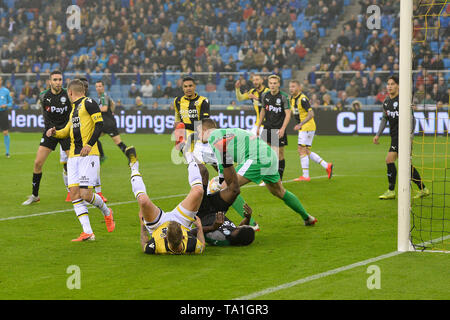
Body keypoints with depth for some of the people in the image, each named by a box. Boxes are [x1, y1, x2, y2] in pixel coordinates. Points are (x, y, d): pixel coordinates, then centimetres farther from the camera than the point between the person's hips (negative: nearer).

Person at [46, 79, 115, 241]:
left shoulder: (88, 103, -3)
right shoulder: (74, 108, 23)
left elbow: (99, 124, -11)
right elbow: (67, 131, 31)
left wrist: (89, 144, -20)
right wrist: (54, 132, 11)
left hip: (89, 155, -8)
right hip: (74, 156, 8)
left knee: (85, 194, -13)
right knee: (74, 193, -5)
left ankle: (106, 212, 18)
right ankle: (88, 232, -6)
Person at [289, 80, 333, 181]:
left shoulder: (302, 99, -18)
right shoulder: (292, 98, 9)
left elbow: (311, 114, -25)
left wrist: (300, 124, -33)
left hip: (307, 127, -9)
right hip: (302, 128, 9)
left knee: (302, 150, -9)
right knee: (306, 152, 10)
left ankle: (305, 176, -5)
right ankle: (327, 166, 16)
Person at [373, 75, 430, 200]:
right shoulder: (386, 102, 10)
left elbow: (411, 118, -15)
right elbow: (384, 118, 22)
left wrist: (410, 135, -24)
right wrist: (378, 135, 15)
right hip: (395, 135, 8)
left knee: (390, 159, -14)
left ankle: (391, 191, -6)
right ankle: (423, 189, 20)